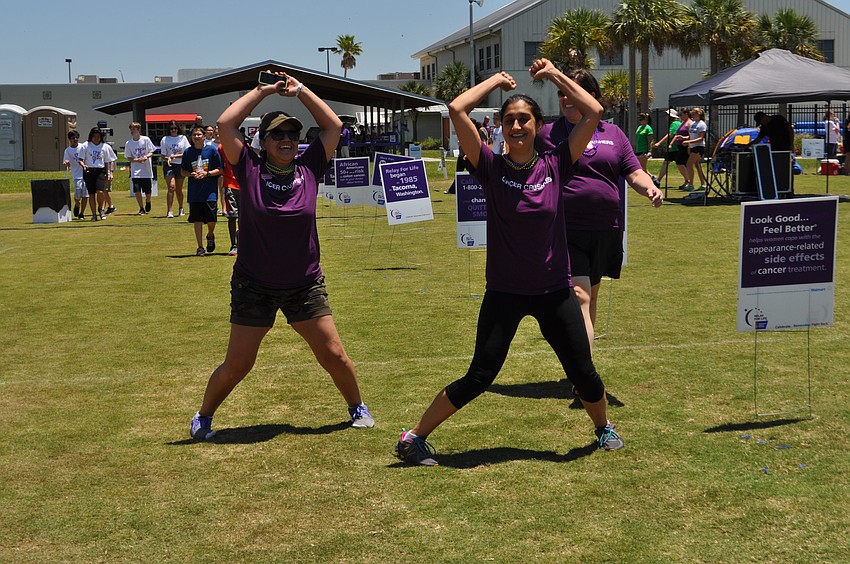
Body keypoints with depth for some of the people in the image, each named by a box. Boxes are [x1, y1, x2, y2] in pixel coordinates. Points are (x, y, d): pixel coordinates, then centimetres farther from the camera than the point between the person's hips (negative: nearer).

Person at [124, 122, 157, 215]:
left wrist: (146, 156, -21)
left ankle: (148, 204, 37)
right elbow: (129, 158, 0)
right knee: (137, 190, -10)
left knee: (147, 191, 6)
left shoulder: (146, 140, -4)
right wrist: (137, 160, -19)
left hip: (146, 170, 0)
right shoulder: (128, 143, -1)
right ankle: (141, 209, 4)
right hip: (135, 171, 1)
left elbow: (151, 152, 0)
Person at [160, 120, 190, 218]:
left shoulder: (183, 138, 5)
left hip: (180, 165, 1)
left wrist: (175, 156, -12)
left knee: (179, 190, 8)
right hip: (169, 165, -1)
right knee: (171, 187, -17)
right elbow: (163, 155, 5)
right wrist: (168, 159, -18)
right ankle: (169, 211, -19)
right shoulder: (165, 139, 3)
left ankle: (181, 209, 31)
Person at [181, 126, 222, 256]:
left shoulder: (212, 150, 0)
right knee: (197, 220, 2)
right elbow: (183, 172, 13)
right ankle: (200, 247, 10)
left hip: (210, 191, -2)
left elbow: (220, 170, 1)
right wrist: (191, 174, -8)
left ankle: (210, 236, 28)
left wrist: (207, 173, -14)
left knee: (211, 219, -4)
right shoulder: (187, 152, 6)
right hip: (194, 192, 2)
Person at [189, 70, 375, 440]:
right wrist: (263, 91, -7)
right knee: (236, 366, 3)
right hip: (254, 286, -2)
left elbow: (333, 125, 1)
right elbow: (225, 124, -14)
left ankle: (358, 408, 29)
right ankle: (203, 416, 26)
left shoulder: (308, 170, -1)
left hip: (305, 285, 2)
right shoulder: (250, 171, -7)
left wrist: (300, 91, 0)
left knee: (334, 356, 6)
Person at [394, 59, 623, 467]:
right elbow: (457, 110, -17)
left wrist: (554, 75, -1)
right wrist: (496, 80, -3)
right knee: (478, 379, -4)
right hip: (504, 292, -2)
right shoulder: (492, 168, -8)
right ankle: (413, 438, 10)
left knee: (583, 373, 10)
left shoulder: (555, 166, -3)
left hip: (555, 291, 2)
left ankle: (604, 428, 40)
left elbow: (594, 112, -8)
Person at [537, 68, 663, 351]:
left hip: (606, 230, 4)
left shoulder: (613, 134, 11)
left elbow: (635, 173, 7)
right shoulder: (548, 134, 3)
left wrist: (651, 189, -12)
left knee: (591, 296, 17)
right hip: (566, 230, -4)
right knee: (578, 298, -15)